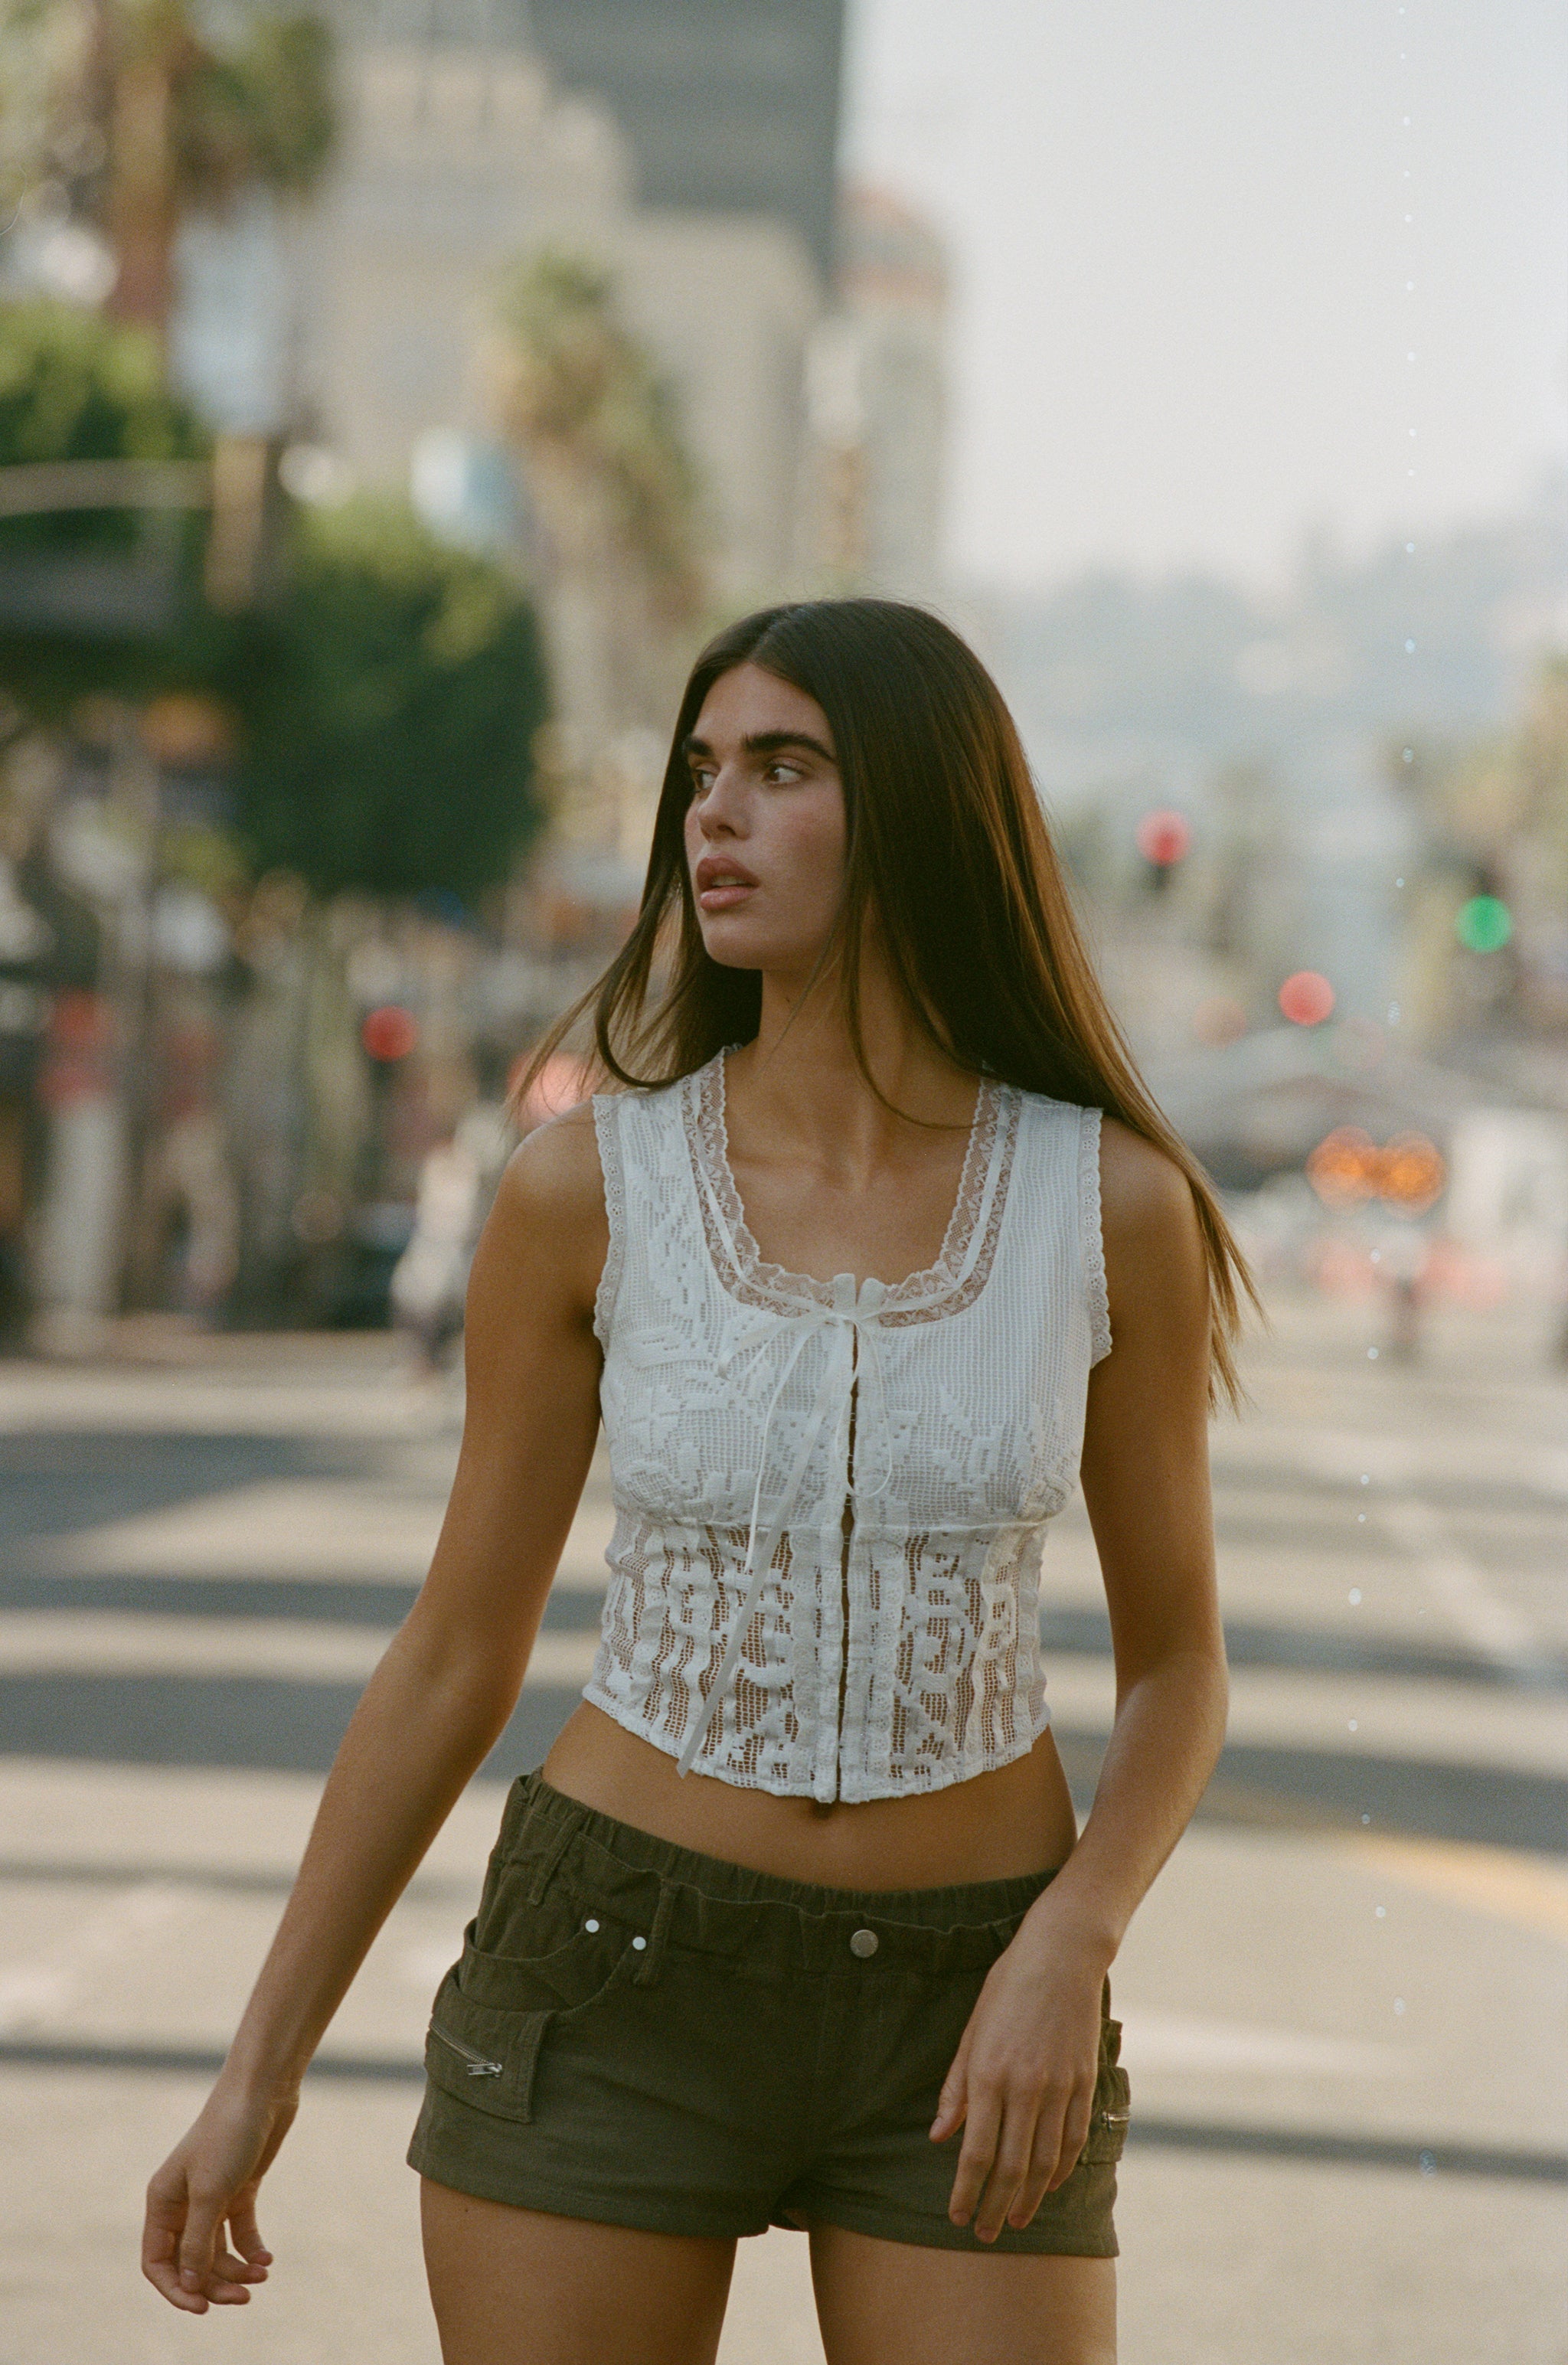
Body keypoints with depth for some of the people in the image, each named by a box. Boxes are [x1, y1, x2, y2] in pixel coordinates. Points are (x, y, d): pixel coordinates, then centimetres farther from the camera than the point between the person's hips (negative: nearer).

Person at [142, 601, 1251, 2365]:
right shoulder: (588, 1188, -6)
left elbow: (1176, 1658, 4)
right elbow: (456, 1656, 2)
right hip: (616, 1987, 0)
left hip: (962, 2019, 0)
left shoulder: (1116, 1208, -6)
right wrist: (259, 2075, 4)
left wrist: (1070, 1953, -14)